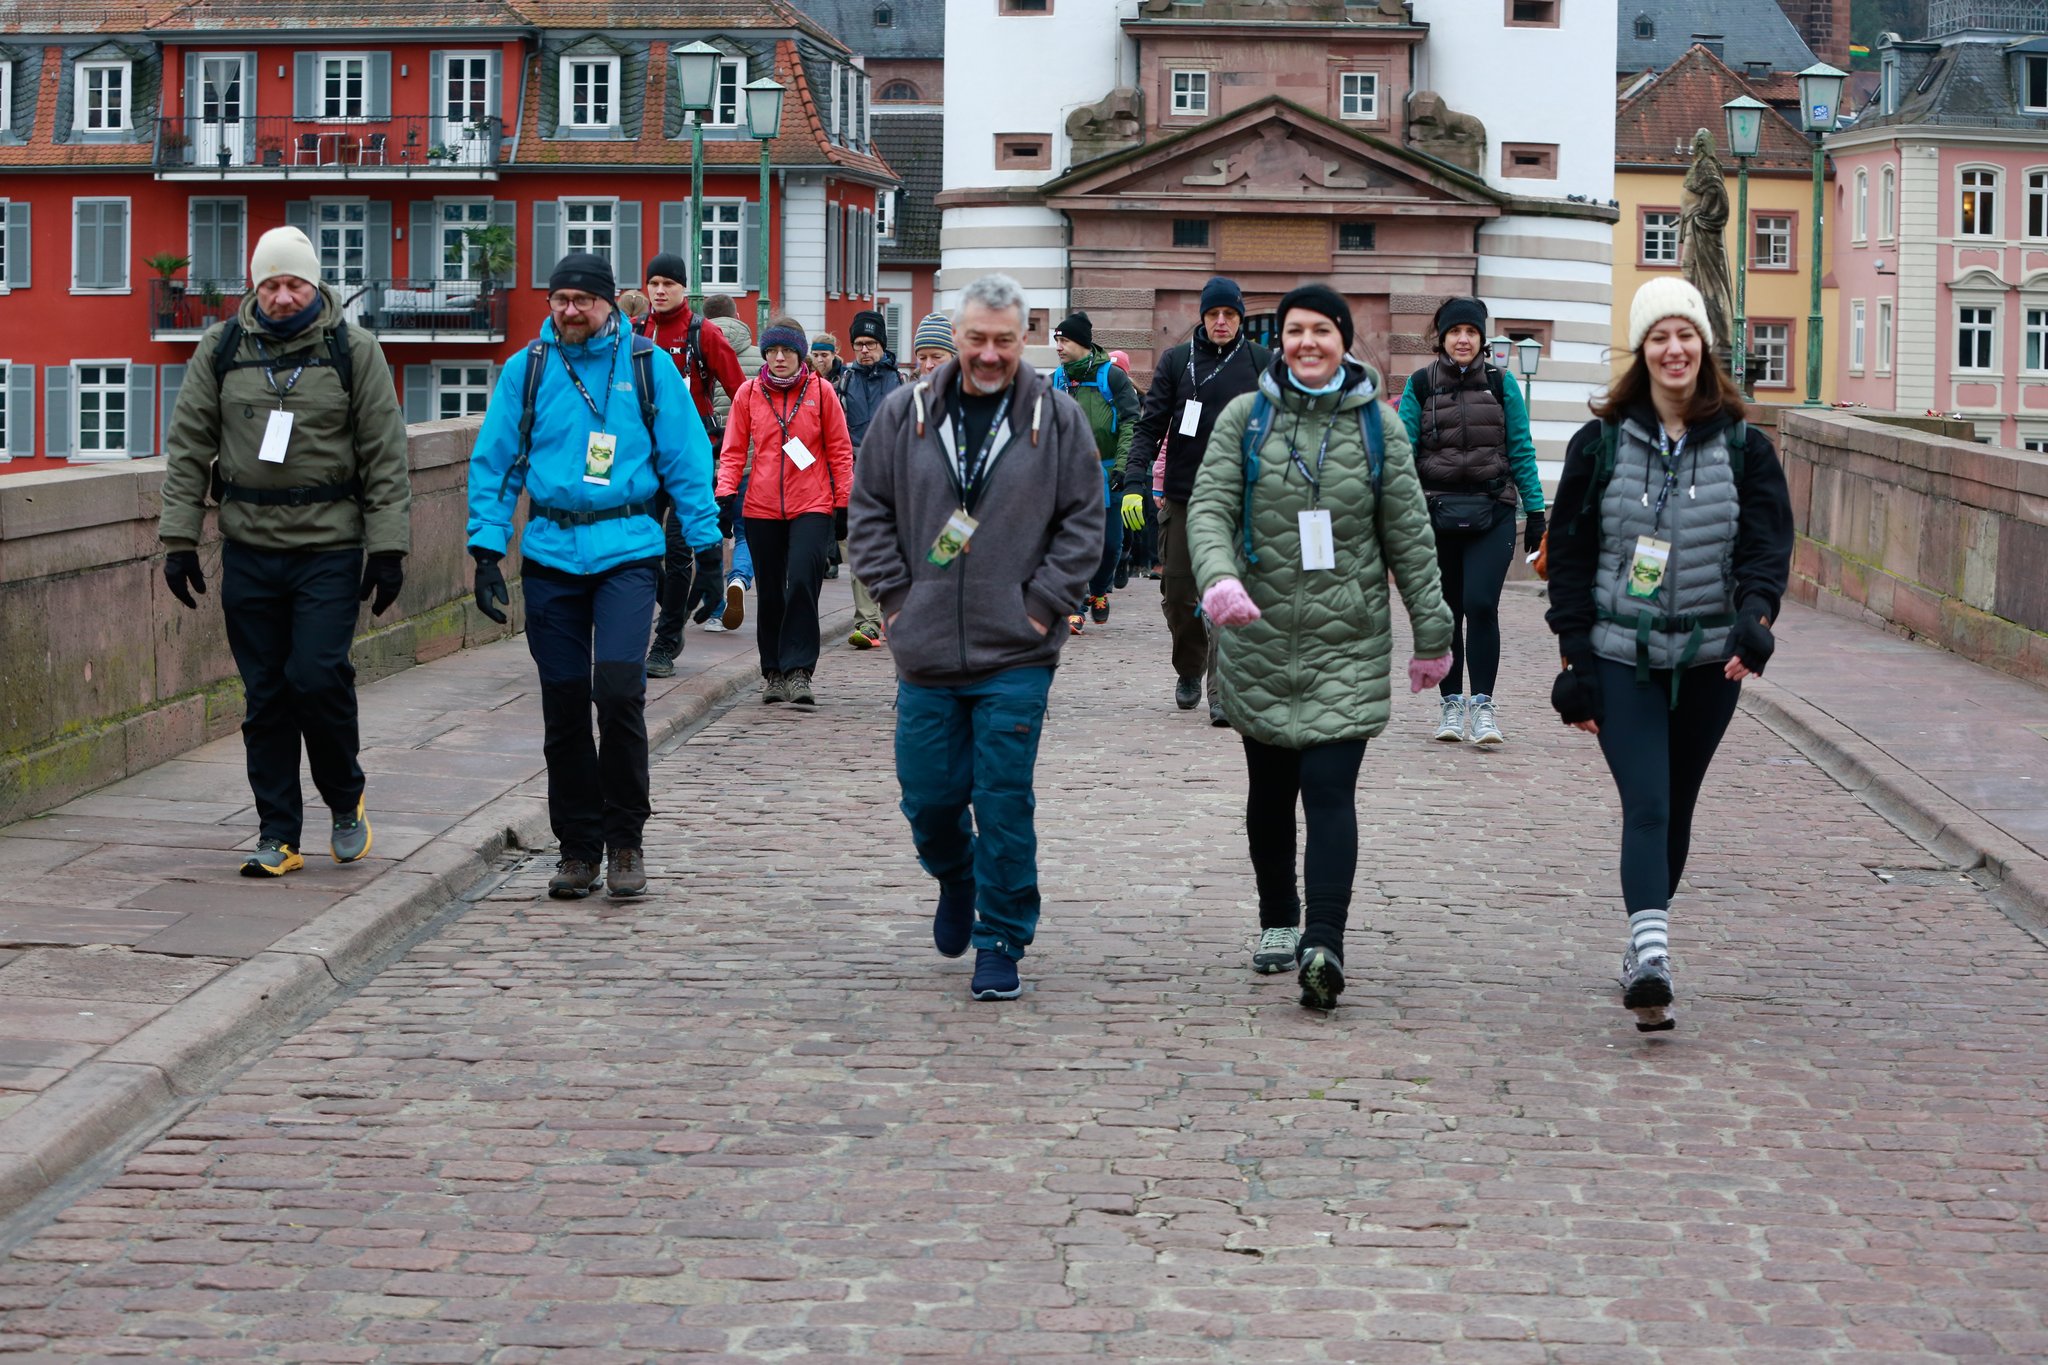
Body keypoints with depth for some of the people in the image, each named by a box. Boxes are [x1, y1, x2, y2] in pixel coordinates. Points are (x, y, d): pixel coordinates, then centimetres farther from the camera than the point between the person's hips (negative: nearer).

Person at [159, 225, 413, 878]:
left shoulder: (353, 350, -1)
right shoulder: (220, 349, 6)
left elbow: (385, 456, -1)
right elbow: (188, 448, 9)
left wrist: (388, 549, -6)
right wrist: (179, 539, 3)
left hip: (330, 548, -3)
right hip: (248, 549, 3)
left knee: (318, 678, -11)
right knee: (264, 696, 5)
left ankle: (346, 800, 14)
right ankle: (278, 835, 12)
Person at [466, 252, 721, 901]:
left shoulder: (649, 365, 3)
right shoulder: (525, 370, 6)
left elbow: (686, 457, 5)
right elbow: (494, 462, 8)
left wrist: (706, 543, 2)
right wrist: (487, 550, 0)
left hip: (627, 549, -2)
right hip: (551, 552, 2)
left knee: (618, 687, -16)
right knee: (564, 704, 5)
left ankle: (624, 839, 1)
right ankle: (578, 847, 17)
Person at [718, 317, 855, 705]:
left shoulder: (821, 391, 1)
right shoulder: (749, 393, 5)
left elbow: (840, 451, 5)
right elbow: (734, 450, 9)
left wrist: (843, 501, 4)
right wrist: (726, 490, -4)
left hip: (812, 506, -2)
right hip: (761, 508, 2)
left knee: (802, 582, -17)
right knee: (770, 593, 8)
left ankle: (798, 671, -13)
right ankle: (774, 673, 19)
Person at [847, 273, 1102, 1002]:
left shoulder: (1056, 417, 0)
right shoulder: (906, 413, 4)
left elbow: (1084, 519, 3)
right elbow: (869, 509, 10)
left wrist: (1043, 601, -4)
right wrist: (894, 593, 2)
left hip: (1015, 654, -2)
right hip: (924, 652, 2)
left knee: (1004, 803, -2)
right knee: (928, 797, 7)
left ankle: (1000, 943, 10)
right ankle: (957, 879, 40)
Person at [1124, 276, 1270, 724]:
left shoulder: (1261, 363, 4)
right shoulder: (1177, 360, 5)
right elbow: (1149, 426, 3)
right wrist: (1135, 482, -9)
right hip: (1182, 497, 2)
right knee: (1178, 592, 6)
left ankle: (1222, 691, -10)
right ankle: (1189, 670, 30)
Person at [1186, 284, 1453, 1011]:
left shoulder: (1378, 425, 4)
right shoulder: (1245, 417, 2)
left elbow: (1409, 534, 8)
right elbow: (1209, 506, -7)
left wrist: (1432, 632, 10)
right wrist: (1218, 577, -28)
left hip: (1349, 644, -1)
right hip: (1260, 641, 2)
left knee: (1330, 791, -12)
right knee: (1271, 791, 12)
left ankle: (1324, 944, -22)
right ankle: (1278, 924, 29)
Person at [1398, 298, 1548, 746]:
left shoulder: (1502, 384, 4)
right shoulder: (1420, 385, 3)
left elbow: (1521, 451, 5)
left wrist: (1535, 511, 2)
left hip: (1492, 514, -1)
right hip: (1437, 514, 1)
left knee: (1481, 605, -15)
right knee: (1445, 612, 8)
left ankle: (1483, 704, -7)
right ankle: (1452, 703, 20)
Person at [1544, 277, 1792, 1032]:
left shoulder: (1743, 446, 3)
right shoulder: (1601, 444, 0)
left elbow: (1768, 545, -2)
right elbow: (1569, 554, 3)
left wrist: (1754, 619, -22)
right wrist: (1575, 659, -2)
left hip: (1708, 662, 2)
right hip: (1622, 658, -2)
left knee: (1675, 810, 12)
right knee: (1646, 807, -16)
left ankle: (1642, 943, 29)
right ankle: (1651, 956, -28)